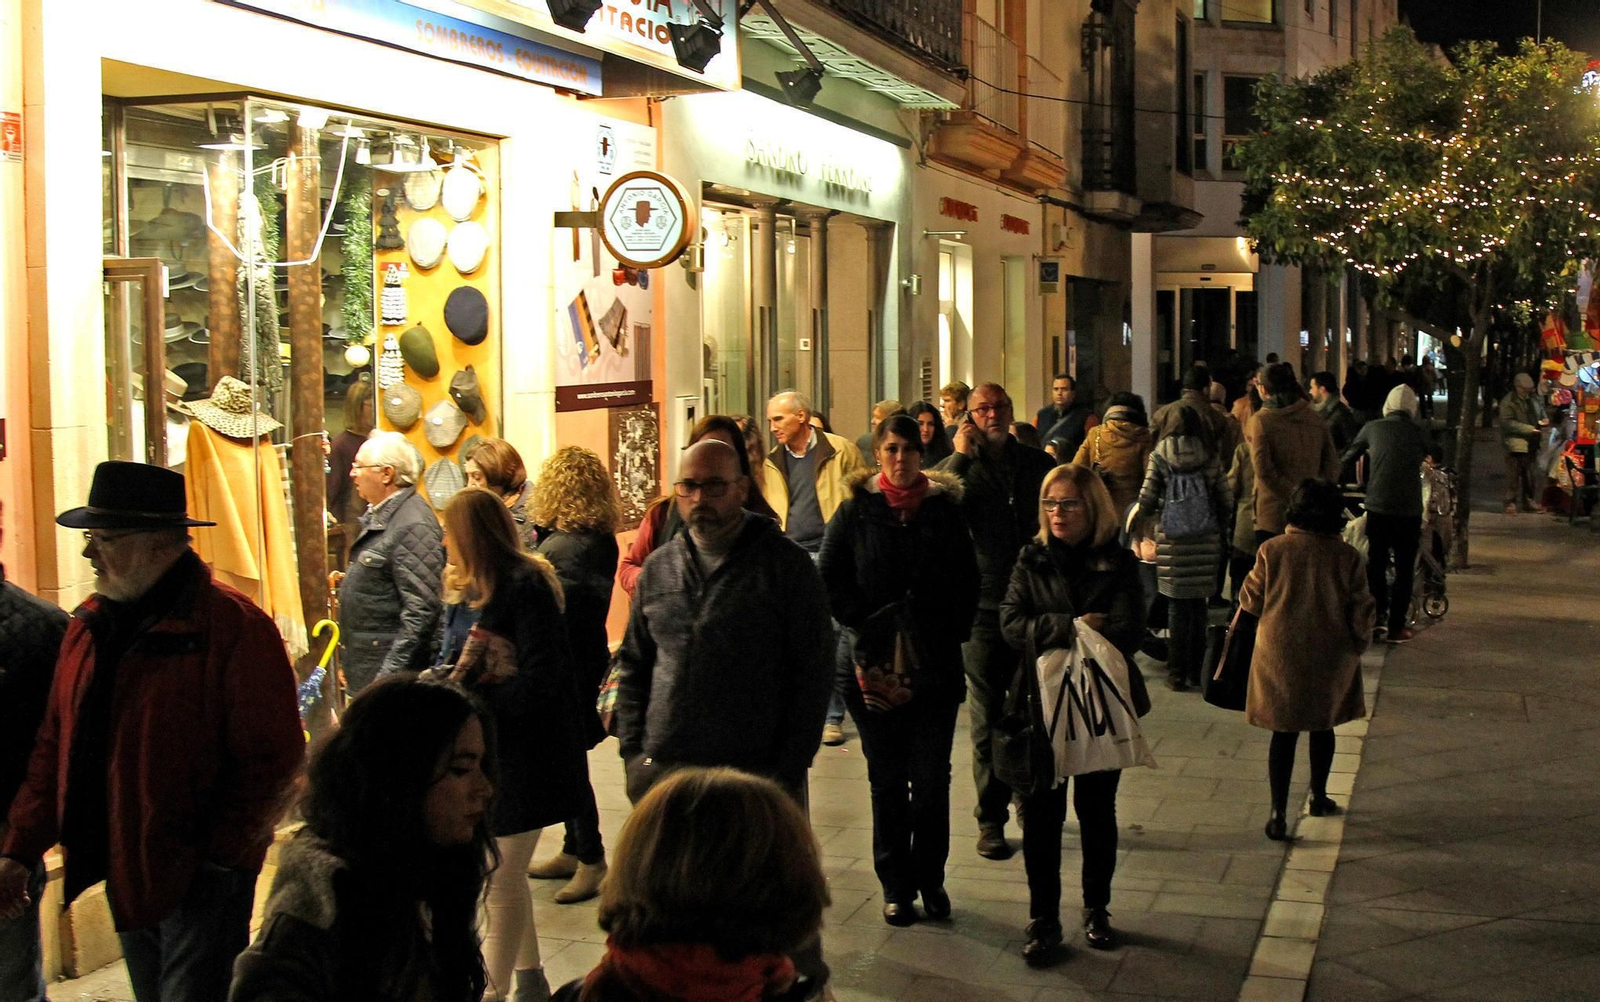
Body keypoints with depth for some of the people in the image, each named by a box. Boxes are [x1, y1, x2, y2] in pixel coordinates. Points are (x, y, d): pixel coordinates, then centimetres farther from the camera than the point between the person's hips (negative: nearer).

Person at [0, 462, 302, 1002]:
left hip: (200, 876, -7)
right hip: (122, 871, 7)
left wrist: (219, 857, -16)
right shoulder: (90, 625, 8)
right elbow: (55, 747, 13)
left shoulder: (235, 628, -16)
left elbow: (273, 759, -16)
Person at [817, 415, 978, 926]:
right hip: (875, 663, 0)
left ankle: (930, 878, 15)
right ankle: (895, 884, 14)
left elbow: (967, 580, 10)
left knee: (932, 778, 2)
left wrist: (952, 633, -1)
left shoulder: (945, 508, 6)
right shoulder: (857, 510, 2)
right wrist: (866, 625, -6)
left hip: (936, 665, 1)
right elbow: (830, 579, 3)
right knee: (887, 778, 6)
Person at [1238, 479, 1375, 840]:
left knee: (1284, 733, 6)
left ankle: (1278, 812, 2)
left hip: (1281, 656, -1)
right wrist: (1356, 647, 11)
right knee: (1322, 727, 20)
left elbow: (1251, 601, -1)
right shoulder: (1347, 556, -8)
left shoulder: (1272, 550, -11)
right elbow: (1362, 611, -4)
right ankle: (1319, 796, 35)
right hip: (1330, 658, 1)